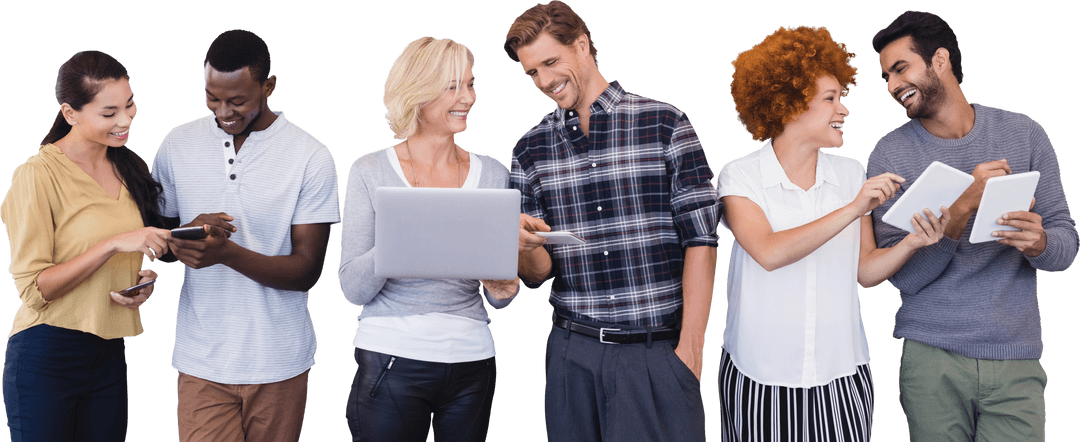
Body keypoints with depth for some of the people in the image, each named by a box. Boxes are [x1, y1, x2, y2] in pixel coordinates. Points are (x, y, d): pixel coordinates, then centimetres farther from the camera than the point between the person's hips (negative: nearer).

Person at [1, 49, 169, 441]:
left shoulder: (128, 168, 8)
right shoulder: (38, 176, -13)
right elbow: (33, 288, -17)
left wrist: (143, 281, 1)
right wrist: (114, 243, -25)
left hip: (109, 356, 6)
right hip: (46, 356, -6)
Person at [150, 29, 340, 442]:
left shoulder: (311, 157, -8)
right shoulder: (178, 145, 2)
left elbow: (306, 271, -9)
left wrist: (227, 252, -24)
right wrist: (185, 237, -13)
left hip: (279, 362, -1)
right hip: (202, 361, 1)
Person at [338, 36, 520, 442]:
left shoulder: (491, 174, 8)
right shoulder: (370, 172, -2)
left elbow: (497, 298, 13)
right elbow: (354, 288, -7)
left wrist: (503, 289, -11)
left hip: (472, 362, 3)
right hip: (392, 360, -3)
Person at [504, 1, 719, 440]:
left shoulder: (666, 125, -1)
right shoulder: (530, 151, 8)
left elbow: (700, 241, -3)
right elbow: (536, 275, 8)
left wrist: (690, 346, -9)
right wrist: (527, 246, -15)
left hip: (658, 354, -2)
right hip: (573, 354, 3)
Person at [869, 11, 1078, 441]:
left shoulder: (1024, 133, 3)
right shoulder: (890, 154, -2)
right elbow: (903, 276, -9)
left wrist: (1039, 242, -19)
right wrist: (964, 208, -21)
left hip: (1016, 359, 1)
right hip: (931, 359, -1)